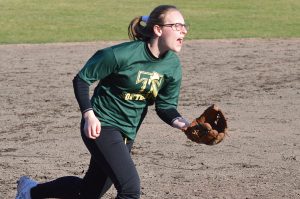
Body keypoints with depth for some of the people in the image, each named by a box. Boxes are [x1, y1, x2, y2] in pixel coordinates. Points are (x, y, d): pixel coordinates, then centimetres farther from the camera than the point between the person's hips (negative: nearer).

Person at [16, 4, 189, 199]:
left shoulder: (173, 65, -4)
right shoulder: (122, 54, -21)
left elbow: (166, 106, 4)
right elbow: (81, 79, -10)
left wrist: (179, 122, -18)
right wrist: (89, 115, -21)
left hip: (128, 133, 7)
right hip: (102, 127, -7)